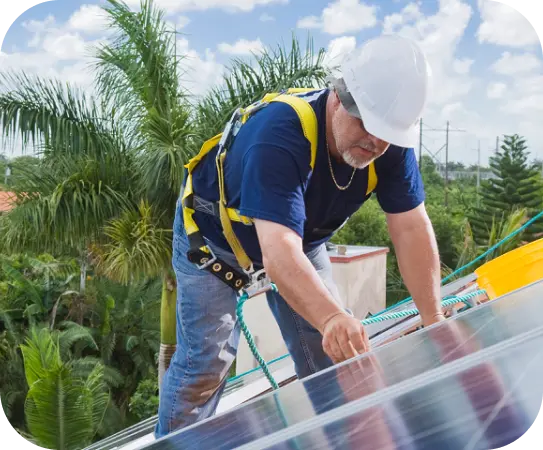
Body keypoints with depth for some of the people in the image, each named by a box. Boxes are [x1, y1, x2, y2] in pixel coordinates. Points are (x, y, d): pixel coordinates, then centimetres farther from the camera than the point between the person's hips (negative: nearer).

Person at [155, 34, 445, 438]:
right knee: (205, 363, -9)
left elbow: (412, 229, -22)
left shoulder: (390, 143, -23)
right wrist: (331, 317, -67)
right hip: (215, 236, -5)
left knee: (330, 356, 3)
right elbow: (278, 251, -51)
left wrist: (433, 319, -30)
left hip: (302, 239, 5)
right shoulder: (278, 137, -41)